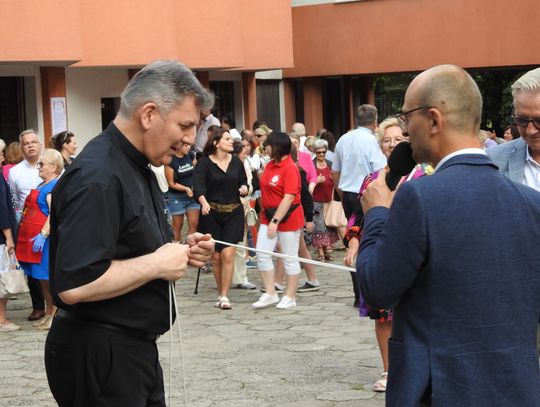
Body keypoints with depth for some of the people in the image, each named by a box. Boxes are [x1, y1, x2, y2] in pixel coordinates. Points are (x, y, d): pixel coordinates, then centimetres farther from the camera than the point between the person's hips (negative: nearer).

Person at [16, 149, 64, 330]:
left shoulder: (54, 186, -13)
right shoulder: (43, 185, 18)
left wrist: (43, 235, -28)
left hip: (44, 239, -10)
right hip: (34, 237, 10)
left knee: (49, 278, -5)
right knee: (43, 279, 13)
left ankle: (55, 315, 0)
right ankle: (48, 314, 20)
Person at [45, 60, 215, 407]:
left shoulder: (138, 169, 12)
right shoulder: (96, 177, -22)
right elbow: (73, 285, -30)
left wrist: (180, 253, 3)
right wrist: (157, 264, -20)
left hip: (135, 349, 10)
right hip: (98, 355, -10)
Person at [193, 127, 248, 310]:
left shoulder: (236, 162, 6)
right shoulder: (204, 163, -5)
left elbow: (243, 183, 13)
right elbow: (198, 187, -16)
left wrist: (244, 189, -10)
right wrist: (204, 203, -35)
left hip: (234, 213, 1)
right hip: (211, 213, -1)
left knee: (228, 254, -10)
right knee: (216, 256, 5)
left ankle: (224, 297, -8)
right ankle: (221, 294, 20)